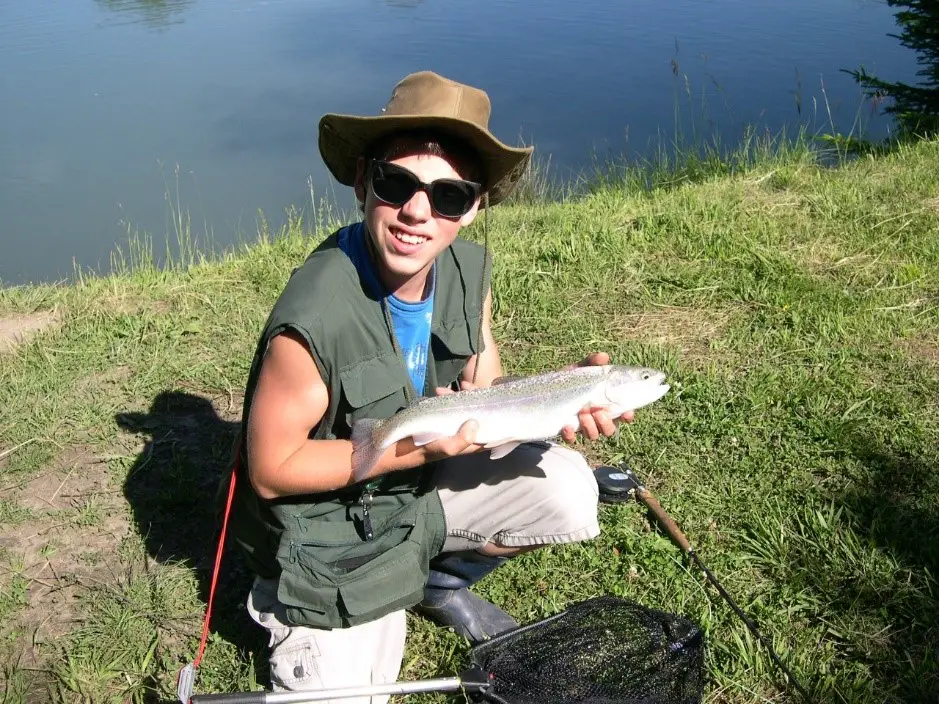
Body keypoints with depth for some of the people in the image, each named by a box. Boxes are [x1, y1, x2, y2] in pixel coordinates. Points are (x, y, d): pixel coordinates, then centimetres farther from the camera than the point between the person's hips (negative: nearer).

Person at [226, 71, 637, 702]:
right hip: (328, 538, -5)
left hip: (422, 487, 6)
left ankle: (442, 583, 15)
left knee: (565, 489, -9)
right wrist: (413, 446, -31)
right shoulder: (316, 318, -33)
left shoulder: (469, 266, -12)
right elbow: (271, 472, -23)